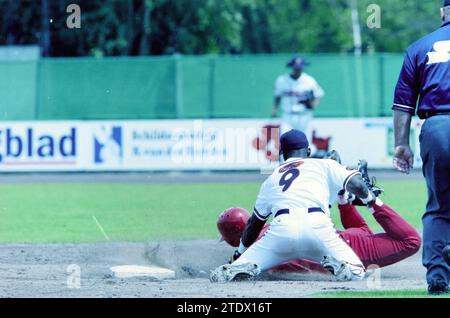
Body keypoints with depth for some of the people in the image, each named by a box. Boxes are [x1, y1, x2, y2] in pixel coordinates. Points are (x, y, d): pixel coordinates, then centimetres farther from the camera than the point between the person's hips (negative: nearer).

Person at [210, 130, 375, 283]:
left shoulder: (272, 178, 32)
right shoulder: (324, 165, 24)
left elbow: (254, 222, 39)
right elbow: (356, 184, 9)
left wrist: (241, 252, 53)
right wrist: (369, 198, 31)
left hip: (282, 227, 2)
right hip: (318, 225, -2)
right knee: (355, 273, 9)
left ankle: (241, 267, -27)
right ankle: (336, 264, -26)